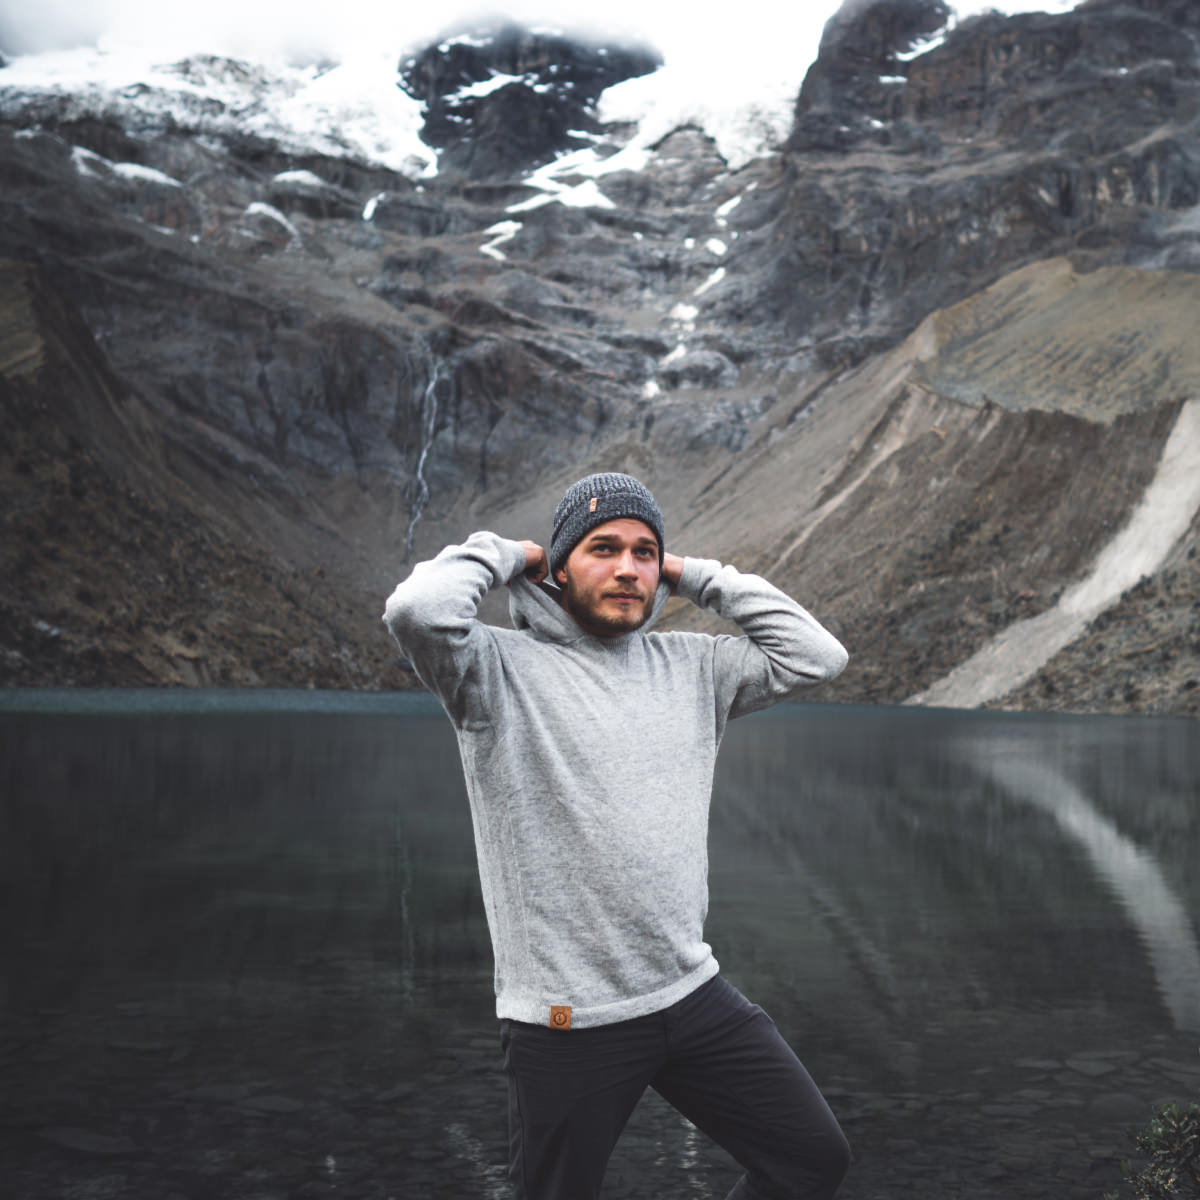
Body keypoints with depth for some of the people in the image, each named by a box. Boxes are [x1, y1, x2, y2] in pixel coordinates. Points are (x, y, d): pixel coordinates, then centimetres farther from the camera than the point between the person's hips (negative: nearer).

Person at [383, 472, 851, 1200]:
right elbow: (418, 612, -27)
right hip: (567, 1021, -5)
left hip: (694, 995, 5)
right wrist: (501, 554, -7)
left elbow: (815, 655, 8)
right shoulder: (503, 667, -8)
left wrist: (700, 578, 7)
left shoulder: (690, 666, 9)